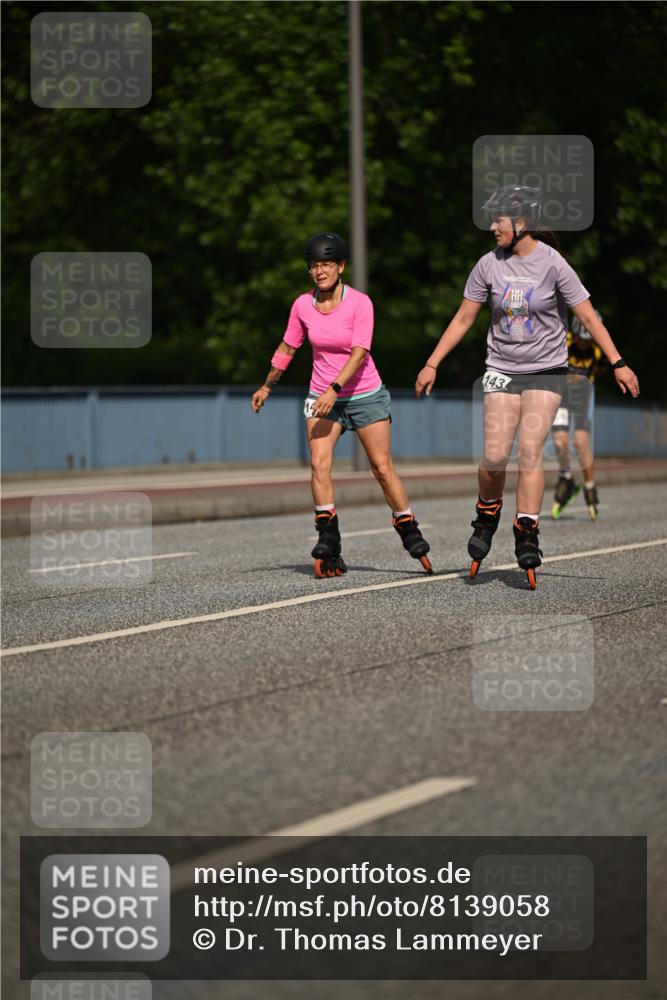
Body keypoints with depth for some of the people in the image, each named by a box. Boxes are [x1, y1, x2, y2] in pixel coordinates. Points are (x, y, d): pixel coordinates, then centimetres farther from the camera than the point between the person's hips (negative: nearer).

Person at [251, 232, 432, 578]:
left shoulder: (360, 303, -13)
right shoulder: (302, 305, -1)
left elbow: (359, 352, -22)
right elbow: (287, 347, 14)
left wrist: (334, 389, -32)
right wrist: (267, 386, 22)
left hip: (365, 394, -3)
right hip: (322, 397, 3)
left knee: (383, 468, -2)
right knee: (319, 464, -16)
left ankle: (411, 535, 15)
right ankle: (328, 548, -16)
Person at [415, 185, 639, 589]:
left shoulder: (552, 263, -10)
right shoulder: (489, 265, 0)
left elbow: (589, 317, -7)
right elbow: (462, 320, 9)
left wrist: (618, 363, -12)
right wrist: (432, 365, 7)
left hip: (546, 371, -2)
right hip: (502, 370, 2)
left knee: (531, 451, -14)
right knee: (495, 455, -10)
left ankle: (528, 536, -11)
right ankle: (487, 517, 16)